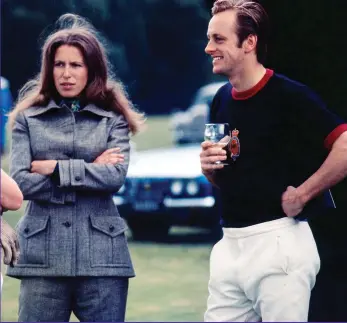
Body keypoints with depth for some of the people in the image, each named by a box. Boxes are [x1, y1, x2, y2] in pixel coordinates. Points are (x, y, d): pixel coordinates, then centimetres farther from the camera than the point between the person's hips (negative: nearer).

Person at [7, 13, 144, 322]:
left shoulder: (113, 119, 8)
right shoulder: (28, 119, 9)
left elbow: (116, 177, -7)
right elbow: (22, 182, -4)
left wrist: (54, 167, -7)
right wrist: (90, 170, -5)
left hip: (101, 253, 0)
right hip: (42, 253, 0)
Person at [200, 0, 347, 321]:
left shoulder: (290, 96, -11)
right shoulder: (221, 101, 11)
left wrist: (301, 195, -16)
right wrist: (210, 167, 2)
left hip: (278, 243, -7)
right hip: (229, 245, 7)